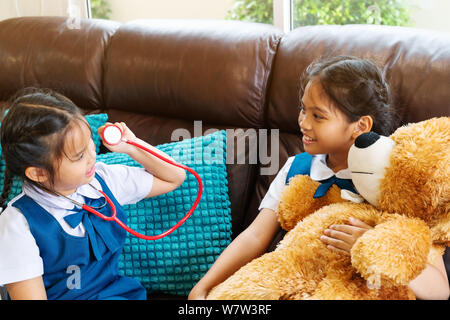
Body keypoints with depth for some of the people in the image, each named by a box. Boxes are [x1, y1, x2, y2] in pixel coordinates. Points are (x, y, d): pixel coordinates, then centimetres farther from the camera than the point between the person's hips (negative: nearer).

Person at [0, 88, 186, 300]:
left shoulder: (102, 179, 1)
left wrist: (131, 147, -1)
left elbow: (174, 178, 14)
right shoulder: (18, 225, -15)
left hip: (120, 292, 4)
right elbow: (29, 294, -17)